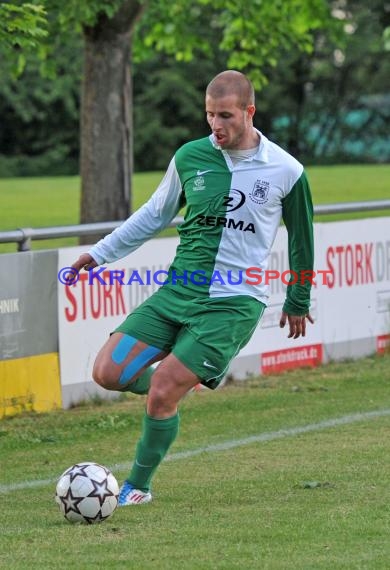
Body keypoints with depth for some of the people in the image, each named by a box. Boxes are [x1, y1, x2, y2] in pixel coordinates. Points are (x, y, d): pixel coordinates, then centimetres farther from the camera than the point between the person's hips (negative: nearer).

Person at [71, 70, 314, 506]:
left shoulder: (285, 172, -5)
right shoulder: (190, 157, 2)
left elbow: (301, 237, 11)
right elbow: (156, 213, 19)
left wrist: (298, 302, 20)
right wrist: (100, 253, 18)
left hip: (235, 302, -4)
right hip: (178, 290, 4)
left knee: (161, 394, -15)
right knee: (108, 372, -7)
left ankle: (138, 487, 7)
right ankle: (177, 382, 24)